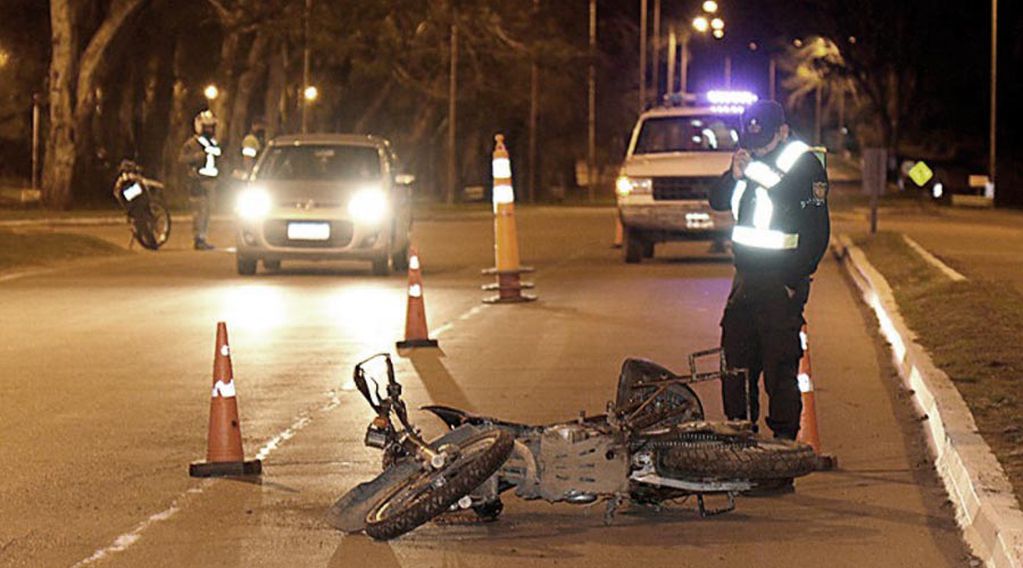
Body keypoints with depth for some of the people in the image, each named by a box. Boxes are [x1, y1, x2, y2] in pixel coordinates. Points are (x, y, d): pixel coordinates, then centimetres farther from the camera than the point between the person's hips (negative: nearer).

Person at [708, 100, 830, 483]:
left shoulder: (805, 165, -7)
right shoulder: (752, 161, 13)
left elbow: (818, 232, -10)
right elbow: (718, 202, 12)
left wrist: (795, 282, -13)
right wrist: (735, 175, -7)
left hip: (782, 283, -7)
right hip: (746, 279, 7)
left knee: (780, 371, -9)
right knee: (735, 365, 9)